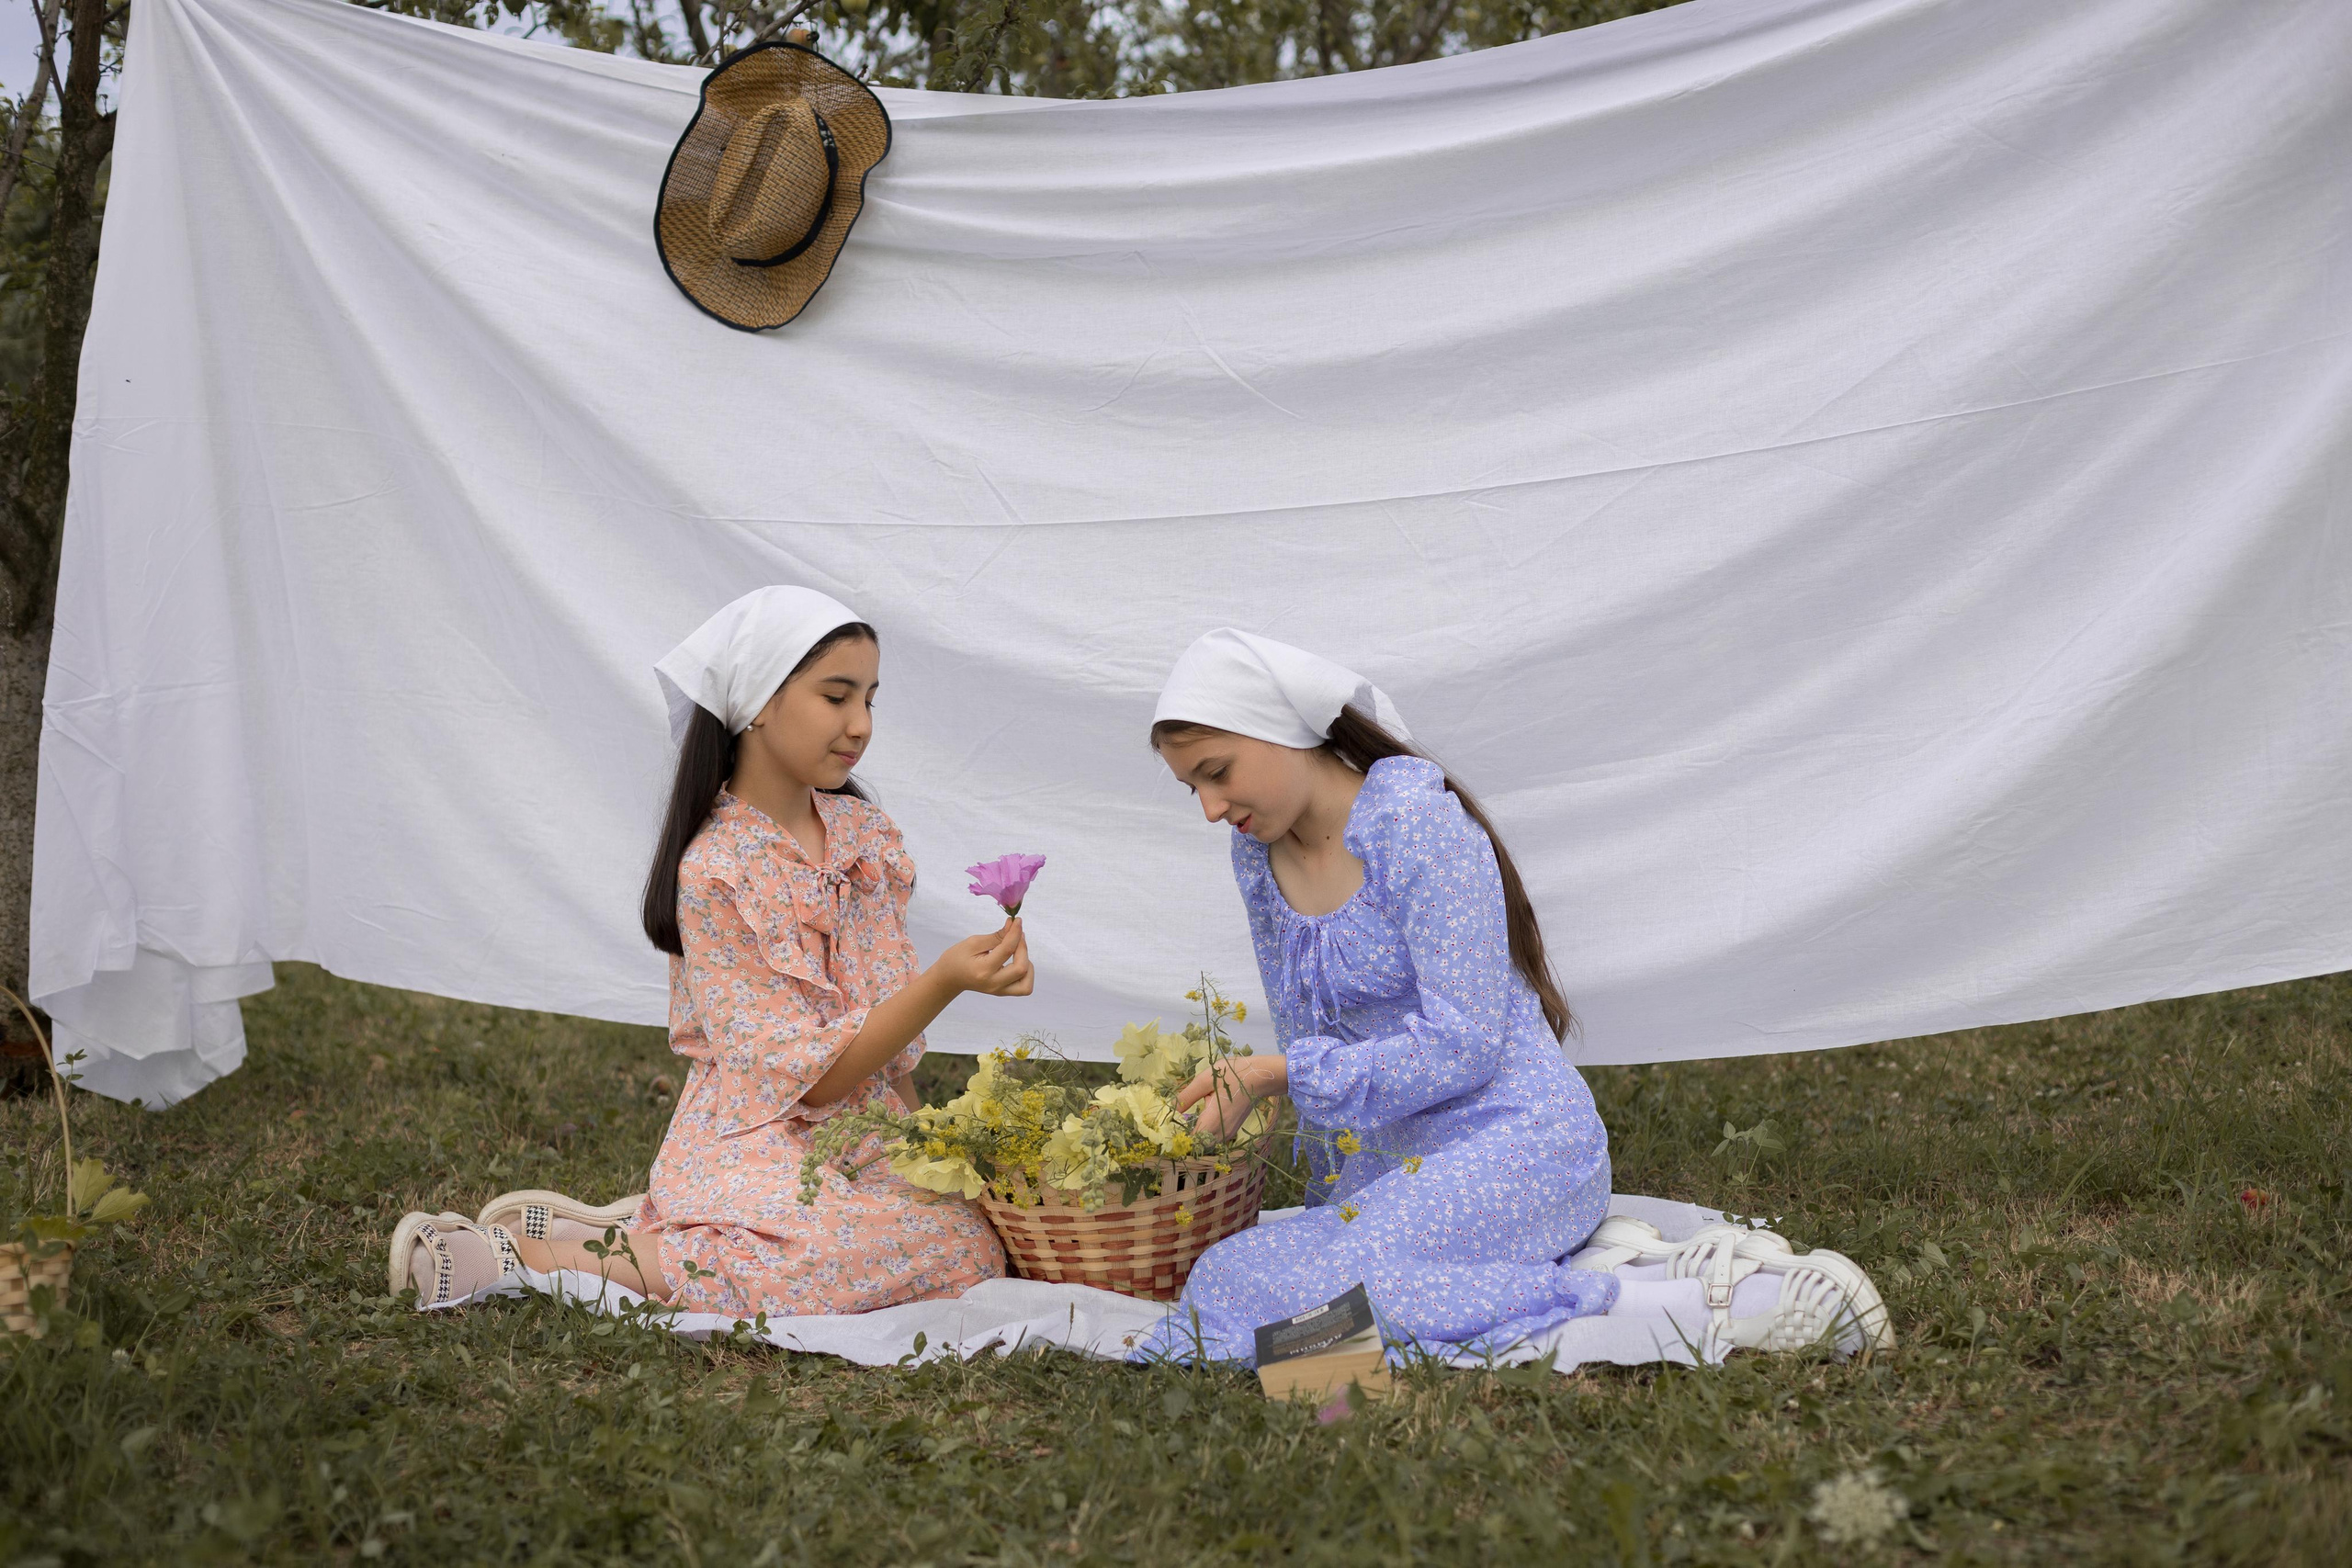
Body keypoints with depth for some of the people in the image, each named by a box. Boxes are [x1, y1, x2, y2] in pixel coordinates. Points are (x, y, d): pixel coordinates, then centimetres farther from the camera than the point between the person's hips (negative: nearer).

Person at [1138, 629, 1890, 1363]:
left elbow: (1462, 1045, -18)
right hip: (1392, 1166, 8)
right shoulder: (1259, 852, 11)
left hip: (1511, 1142, -8)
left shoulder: (1418, 822, -13)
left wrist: (1277, 1074, -17)